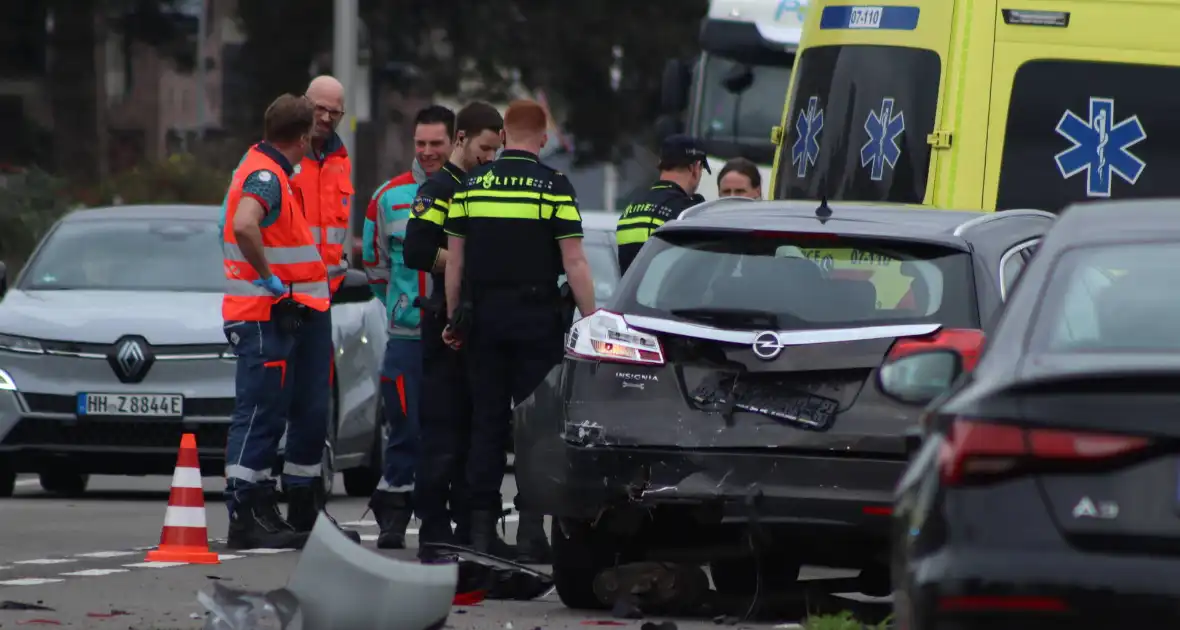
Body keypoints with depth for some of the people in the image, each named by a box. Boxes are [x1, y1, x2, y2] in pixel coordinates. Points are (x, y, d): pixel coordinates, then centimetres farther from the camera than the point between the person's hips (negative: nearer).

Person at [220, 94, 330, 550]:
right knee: (260, 415, -9)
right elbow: (244, 225, -35)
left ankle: (303, 512, 19)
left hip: (294, 312, 10)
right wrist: (268, 277, -24)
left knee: (310, 414, 13)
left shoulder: (270, 171, 17)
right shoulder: (265, 175, -16)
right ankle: (245, 518, -8)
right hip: (265, 316, -10)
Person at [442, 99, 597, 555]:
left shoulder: (471, 185, 5)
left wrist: (454, 318, 14)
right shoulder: (554, 187, -5)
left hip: (484, 315, 3)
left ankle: (481, 525, 5)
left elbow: (454, 260, 7)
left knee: (486, 422, 7)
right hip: (536, 314, -3)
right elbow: (574, 262, -9)